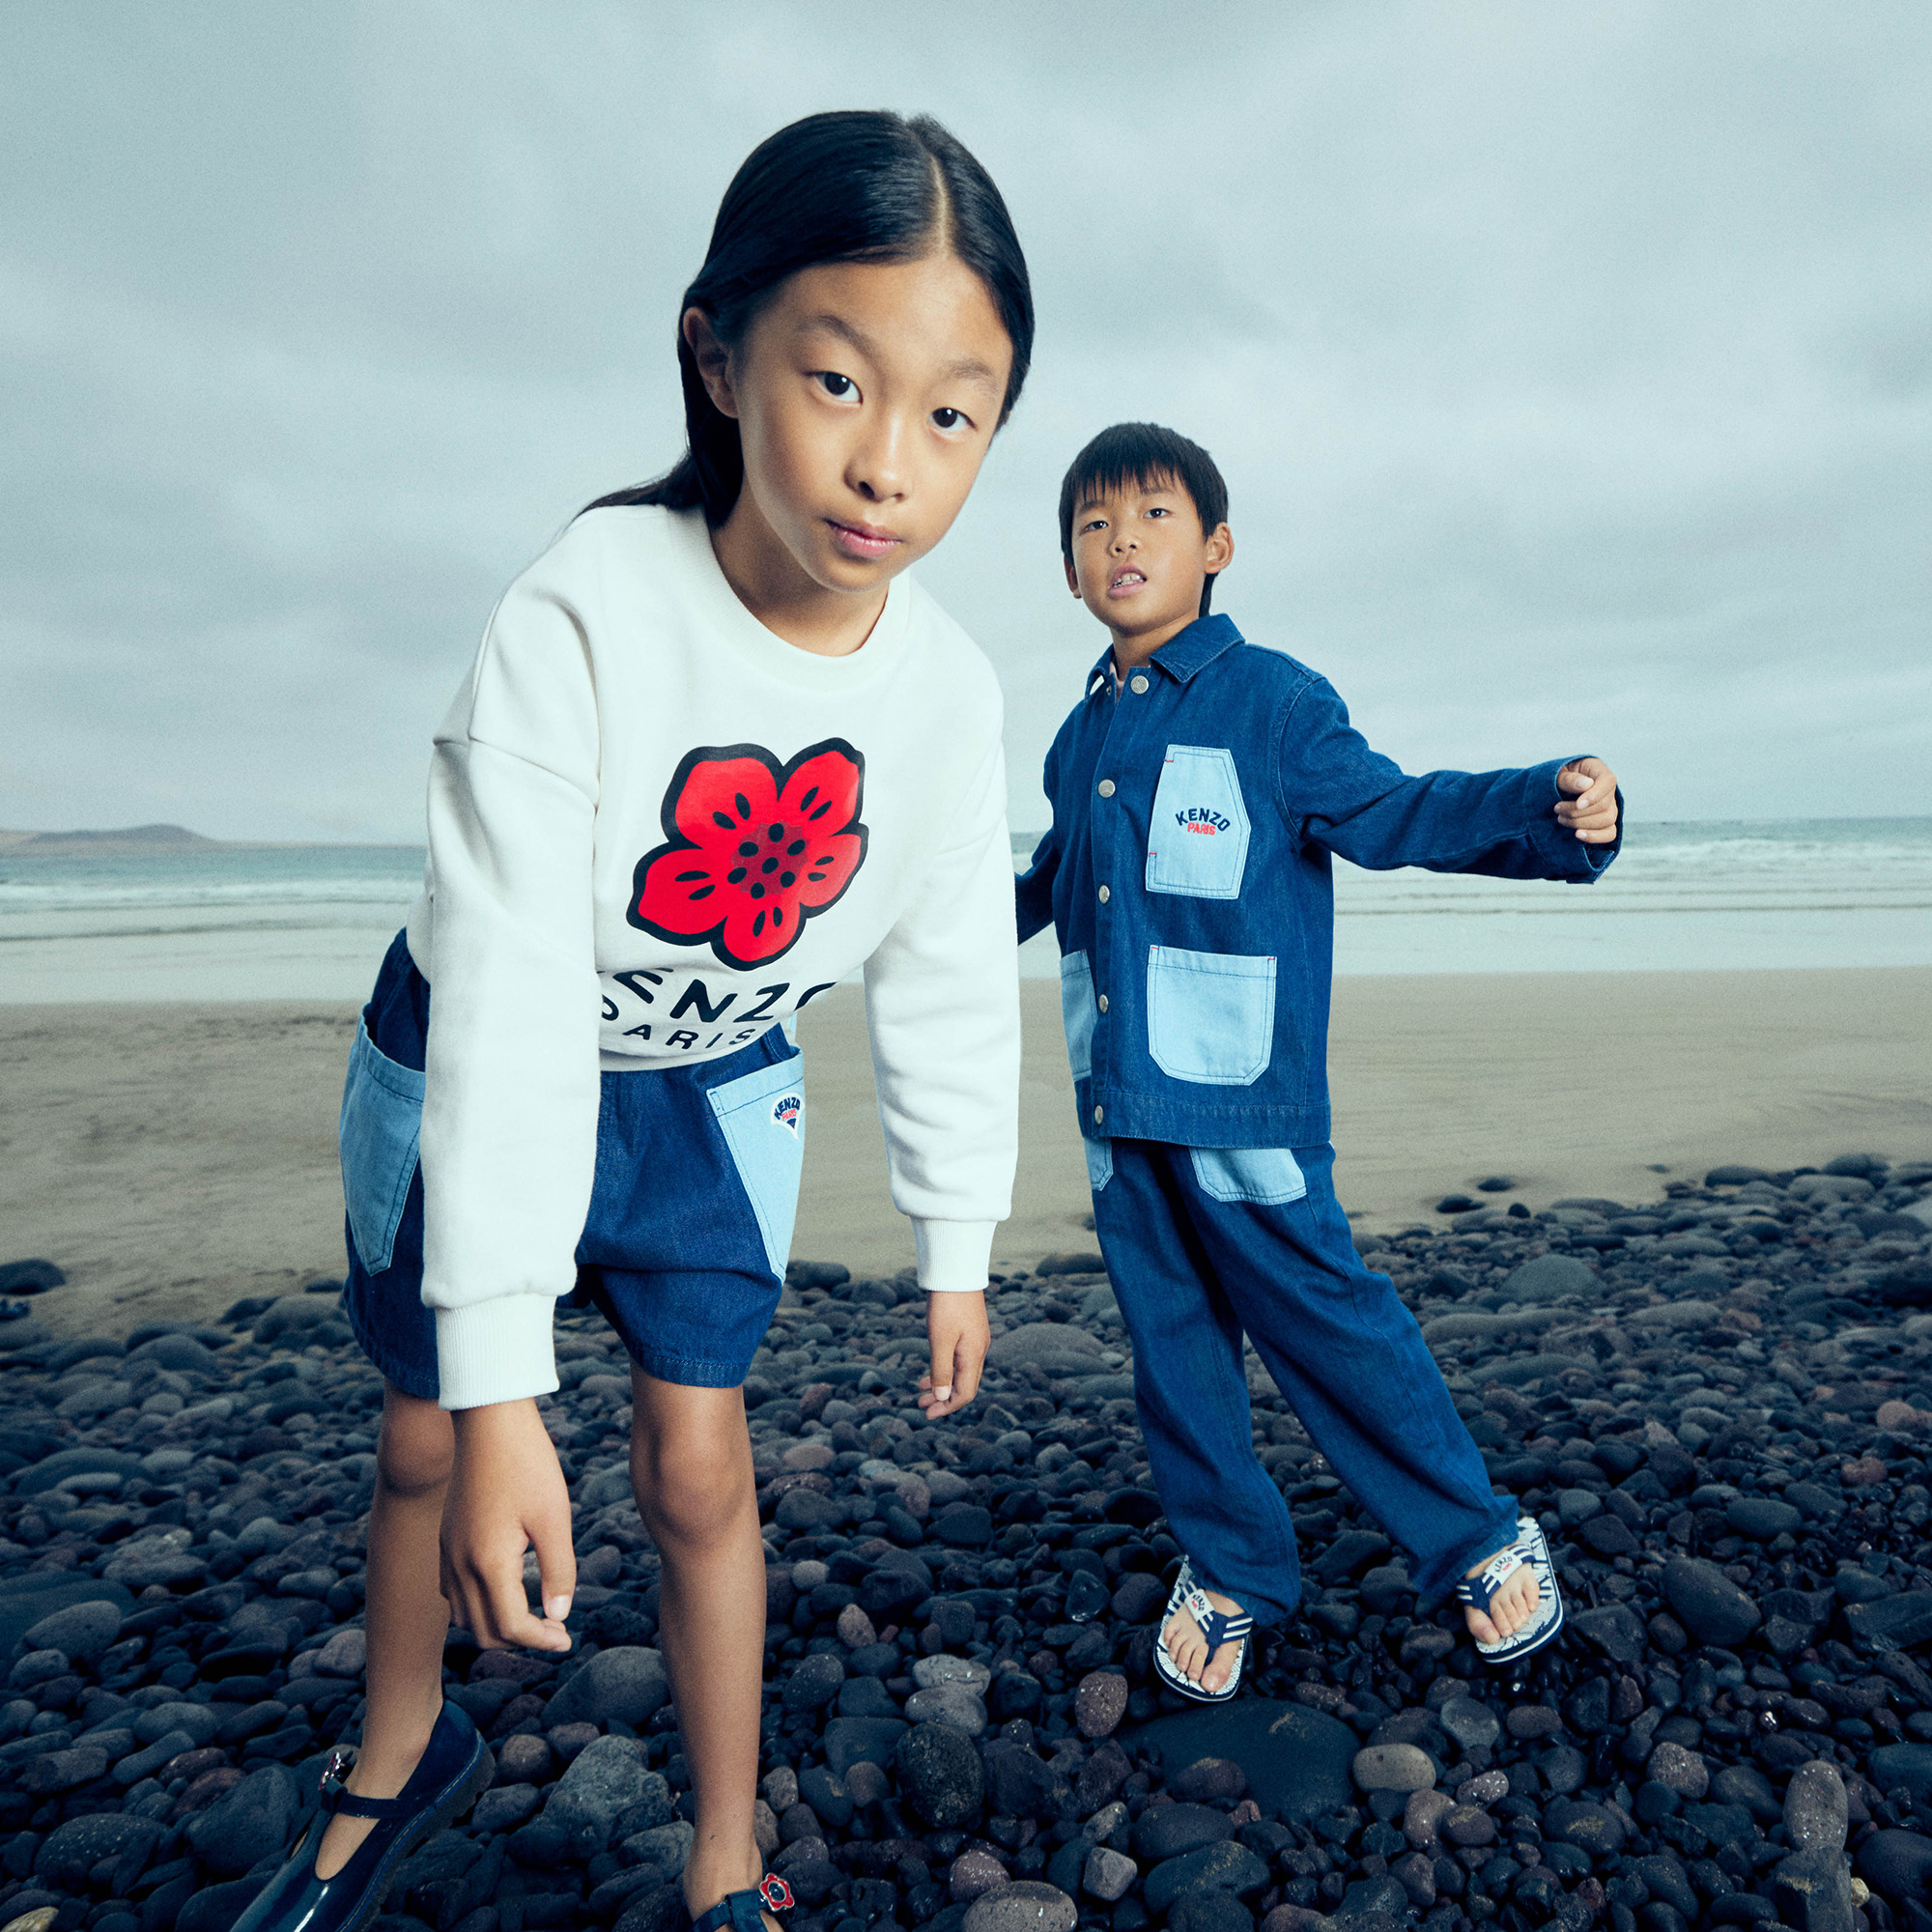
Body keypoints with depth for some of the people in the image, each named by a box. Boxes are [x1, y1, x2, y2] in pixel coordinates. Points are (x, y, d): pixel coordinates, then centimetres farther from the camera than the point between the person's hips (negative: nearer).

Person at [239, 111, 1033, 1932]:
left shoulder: (949, 693, -18)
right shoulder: (585, 613, -31)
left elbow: (951, 984, -7)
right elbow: (509, 983, -34)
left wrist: (955, 1244, 0)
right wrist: (501, 1386, -34)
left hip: (711, 1092, 2)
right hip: (471, 1072, -1)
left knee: (697, 1468, 3)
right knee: (424, 1442, 14)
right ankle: (398, 1760, 46)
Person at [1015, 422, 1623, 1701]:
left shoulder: (1273, 702, -3)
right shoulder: (1081, 737, 14)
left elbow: (1388, 812, -8)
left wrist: (1550, 810, -24)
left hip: (1241, 1092, -6)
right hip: (1116, 1097, 6)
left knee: (1322, 1316, 1)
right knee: (1171, 1340, 13)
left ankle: (1480, 1540, 24)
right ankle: (1229, 1570, 32)